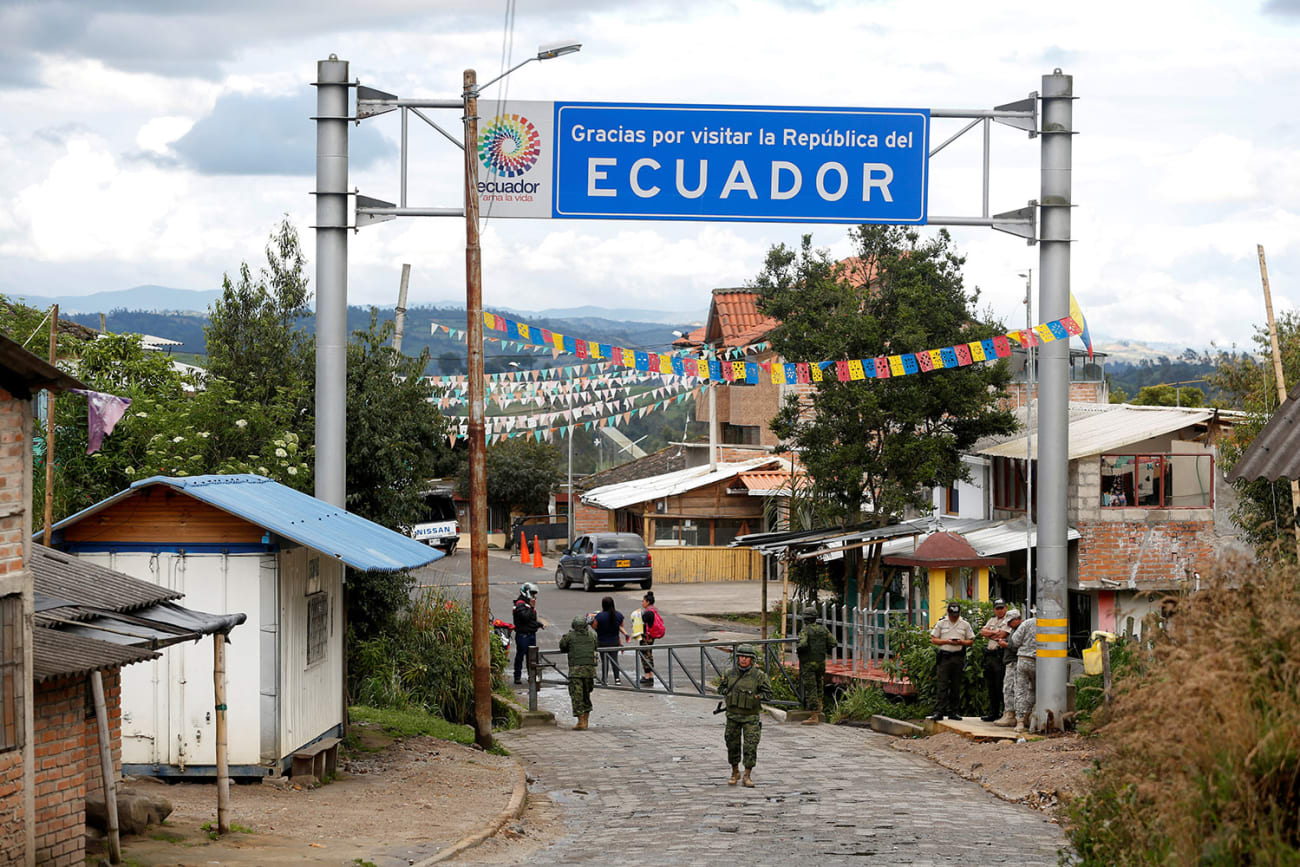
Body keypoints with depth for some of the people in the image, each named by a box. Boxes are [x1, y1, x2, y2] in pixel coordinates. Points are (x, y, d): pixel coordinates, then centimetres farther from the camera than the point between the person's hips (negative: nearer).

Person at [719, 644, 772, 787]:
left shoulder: (758, 675, -8)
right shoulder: (731, 673, 1)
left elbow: (768, 691, -1)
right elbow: (721, 687, 16)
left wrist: (758, 696, -14)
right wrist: (726, 693, -3)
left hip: (750, 716, -3)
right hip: (733, 715, 3)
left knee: (750, 746, -6)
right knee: (732, 744, 10)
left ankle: (747, 776, 2)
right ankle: (735, 773, 26)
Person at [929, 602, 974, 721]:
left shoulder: (965, 625, 10)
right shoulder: (941, 624, 7)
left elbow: (971, 641, 12)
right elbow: (933, 639, 6)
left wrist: (961, 642, -9)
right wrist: (946, 641, -10)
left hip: (958, 657, 2)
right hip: (944, 656, -2)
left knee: (956, 687, 5)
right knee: (942, 685, -9)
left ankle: (953, 711, 11)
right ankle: (939, 712, -12)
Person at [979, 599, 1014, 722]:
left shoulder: (1008, 621, -4)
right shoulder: (992, 620, 19)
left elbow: (1002, 635, -16)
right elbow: (982, 632, 7)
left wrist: (989, 634, -1)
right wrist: (995, 632, -6)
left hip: (1000, 656, -8)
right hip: (989, 655, 8)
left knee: (1001, 687, -8)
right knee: (991, 687, 11)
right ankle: (993, 712, 19)